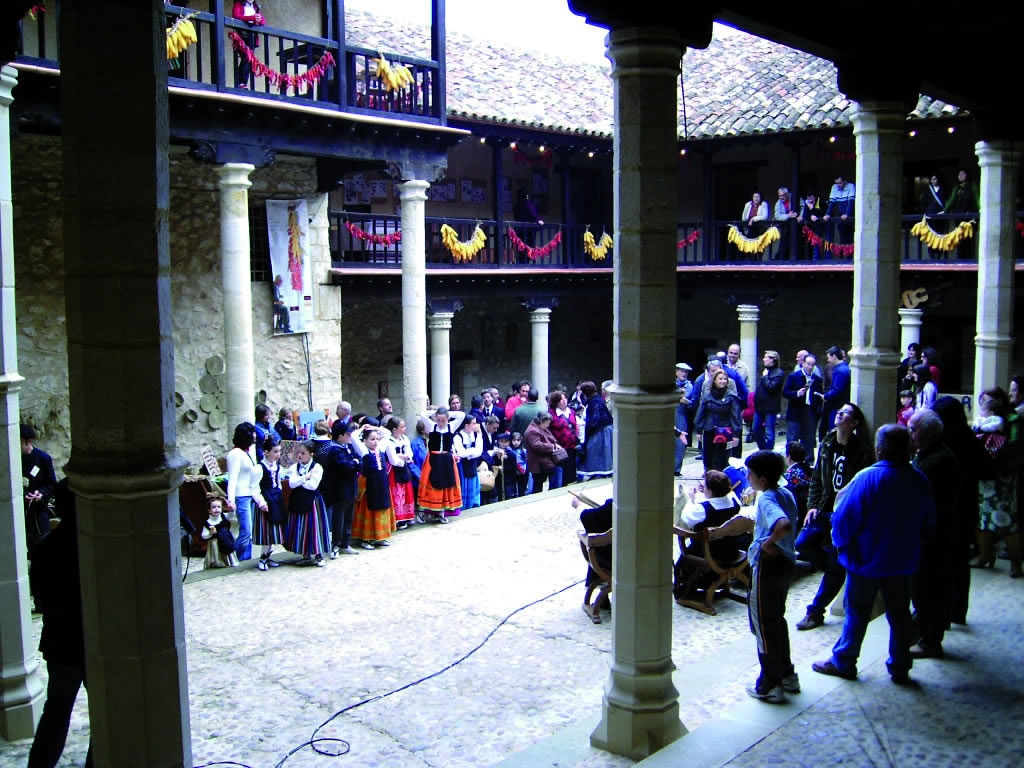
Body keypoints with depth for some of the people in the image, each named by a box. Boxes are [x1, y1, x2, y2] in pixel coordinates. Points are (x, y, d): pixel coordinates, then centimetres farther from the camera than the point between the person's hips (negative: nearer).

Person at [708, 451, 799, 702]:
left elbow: (784, 524, -41)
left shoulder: (766, 499, -21)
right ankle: (787, 675, 30)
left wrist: (769, 543, -24)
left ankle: (771, 686, 10)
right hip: (786, 562, 9)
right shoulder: (785, 494, 6)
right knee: (777, 619, 21)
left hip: (768, 564, -9)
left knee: (764, 624, 3)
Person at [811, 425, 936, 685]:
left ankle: (843, 662, 18)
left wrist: (840, 542, 0)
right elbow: (928, 524, 8)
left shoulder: (868, 478, -20)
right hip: (902, 561, 4)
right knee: (899, 614, 13)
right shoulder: (919, 481, -3)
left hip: (867, 559, -4)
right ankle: (900, 668, 21)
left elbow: (845, 518, -18)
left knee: (857, 612, 7)